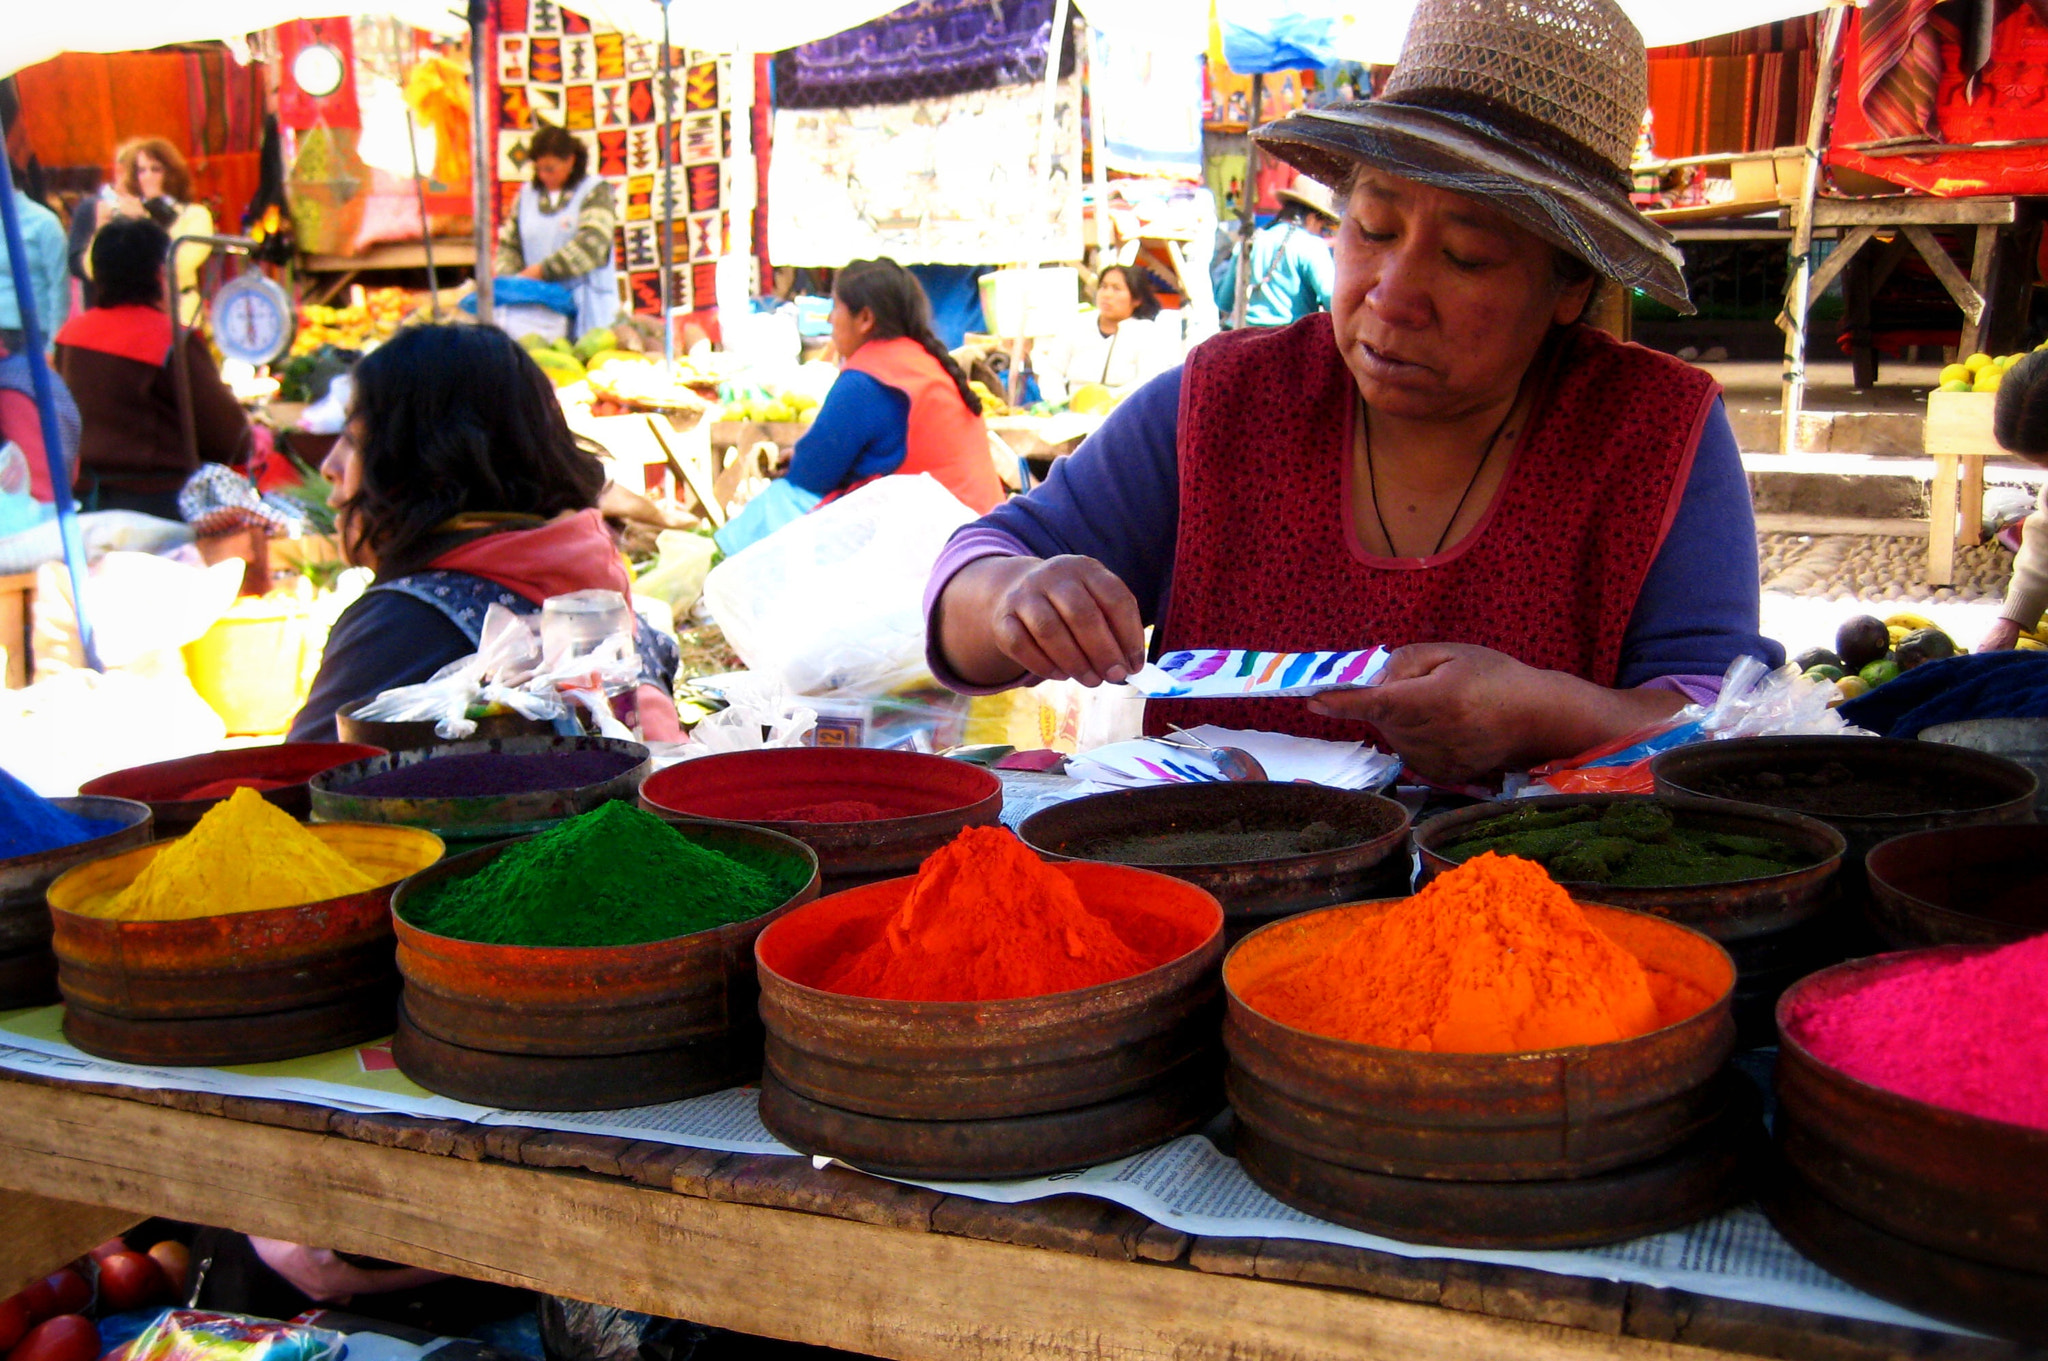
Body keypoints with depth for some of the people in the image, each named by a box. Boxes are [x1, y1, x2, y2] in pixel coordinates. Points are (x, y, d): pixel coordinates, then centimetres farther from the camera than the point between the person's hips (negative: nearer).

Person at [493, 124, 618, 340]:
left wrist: (541, 270, -19)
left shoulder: (595, 191, 0)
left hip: (586, 305, -3)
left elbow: (591, 244, -15)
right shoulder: (527, 193, 15)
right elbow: (509, 244, 17)